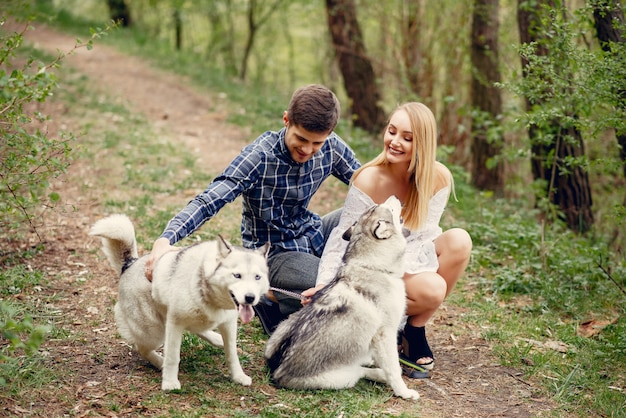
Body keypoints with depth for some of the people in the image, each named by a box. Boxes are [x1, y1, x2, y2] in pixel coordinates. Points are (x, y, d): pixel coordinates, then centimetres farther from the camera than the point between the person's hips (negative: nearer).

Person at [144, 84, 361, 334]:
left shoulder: (332, 148, -8)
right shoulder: (259, 157, -23)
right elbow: (208, 202, -30)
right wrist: (165, 239, -45)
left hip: (312, 236, 7)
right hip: (274, 253, -6)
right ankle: (272, 298, 0)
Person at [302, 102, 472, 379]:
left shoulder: (438, 179, -14)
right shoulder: (368, 180, -21)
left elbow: (423, 234, -12)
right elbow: (343, 236, -17)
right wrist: (324, 284, -28)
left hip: (415, 259, 4)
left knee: (459, 241, -27)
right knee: (432, 291, -33)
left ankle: (414, 330, -11)